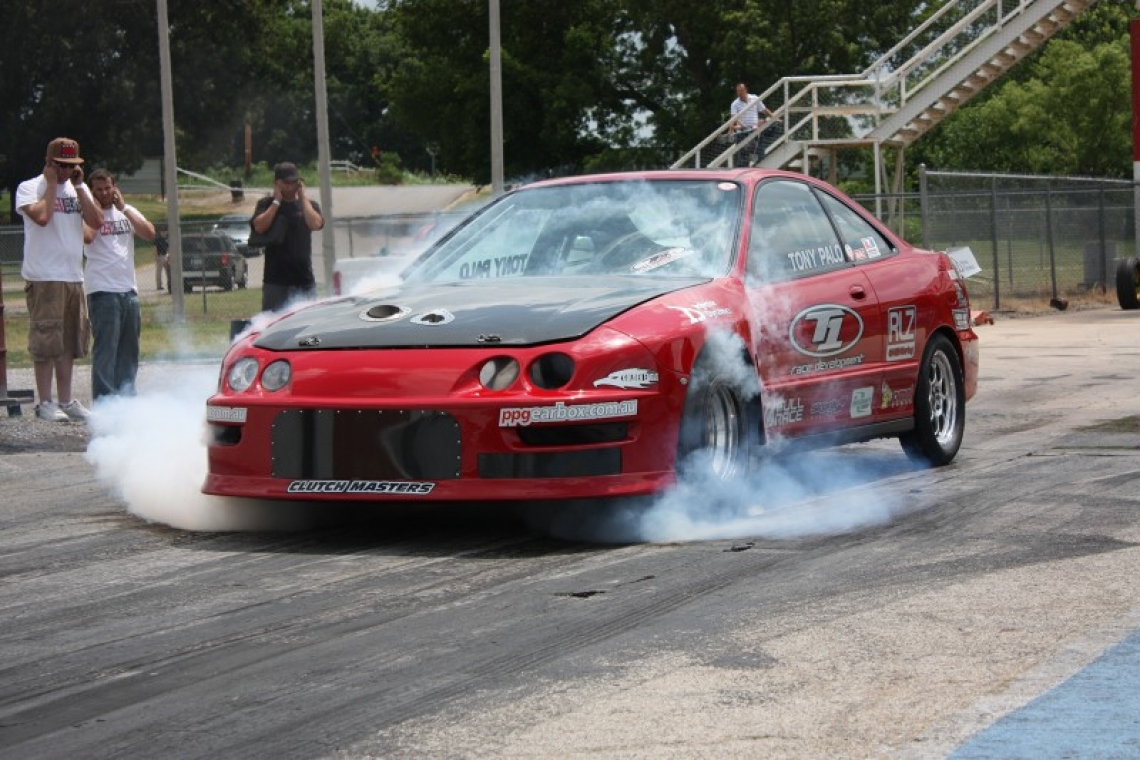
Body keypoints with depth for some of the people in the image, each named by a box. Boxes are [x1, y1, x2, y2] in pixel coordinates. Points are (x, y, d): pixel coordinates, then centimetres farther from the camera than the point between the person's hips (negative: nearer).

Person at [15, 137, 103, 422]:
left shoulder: (78, 189, 16)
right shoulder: (29, 188, -2)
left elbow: (96, 221, 3)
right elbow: (41, 216, -21)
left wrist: (78, 186, 0)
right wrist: (52, 184, -9)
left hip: (73, 277, 6)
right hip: (43, 278, -6)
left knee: (70, 342, 9)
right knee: (45, 341, -6)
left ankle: (66, 400, 15)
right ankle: (45, 402, -3)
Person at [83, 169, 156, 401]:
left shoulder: (127, 211, 16)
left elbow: (150, 234, 2)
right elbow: (87, 237, -22)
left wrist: (123, 208, -1)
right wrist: (96, 209, -8)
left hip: (129, 289, 6)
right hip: (103, 291, -6)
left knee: (129, 349, 10)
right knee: (106, 349, -9)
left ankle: (126, 396, 17)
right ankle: (104, 400, -9)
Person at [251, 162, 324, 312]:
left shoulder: (308, 205, 12)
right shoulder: (266, 204, 7)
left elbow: (315, 224, -9)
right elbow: (259, 226, -13)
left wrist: (303, 197, -3)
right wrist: (277, 201, -7)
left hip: (304, 279, 2)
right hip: (275, 281, -2)